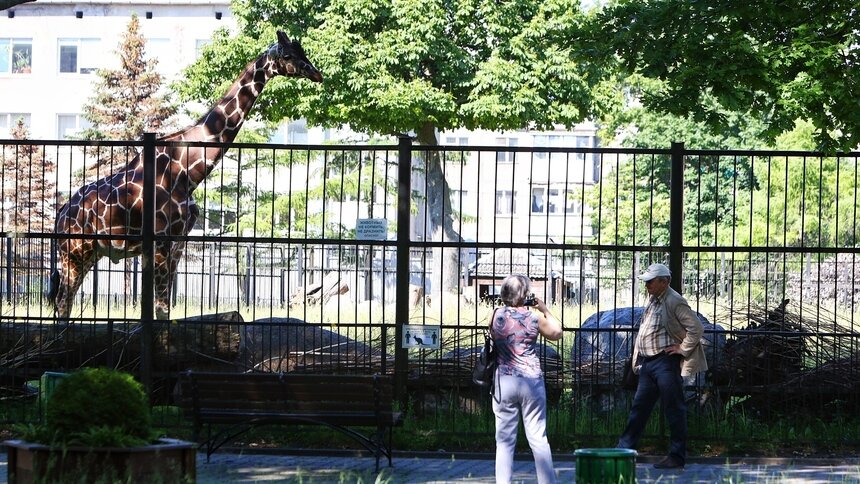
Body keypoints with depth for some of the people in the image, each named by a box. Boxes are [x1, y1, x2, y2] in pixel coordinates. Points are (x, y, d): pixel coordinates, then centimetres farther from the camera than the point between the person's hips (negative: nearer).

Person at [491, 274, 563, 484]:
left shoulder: (497, 315, -3)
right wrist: (545, 310, 15)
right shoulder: (533, 317, -6)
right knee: (538, 438, 6)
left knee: (505, 440, 4)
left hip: (504, 382, 1)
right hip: (532, 381, -1)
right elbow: (556, 332, 10)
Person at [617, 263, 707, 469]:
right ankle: (624, 450, 19)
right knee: (639, 406, 13)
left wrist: (683, 349, -13)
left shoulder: (674, 302, -13)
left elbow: (697, 328, -18)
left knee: (673, 409, -3)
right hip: (648, 362, 9)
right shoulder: (653, 301, 15)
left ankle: (677, 457, 2)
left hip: (665, 362, -9)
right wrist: (638, 362, 19)